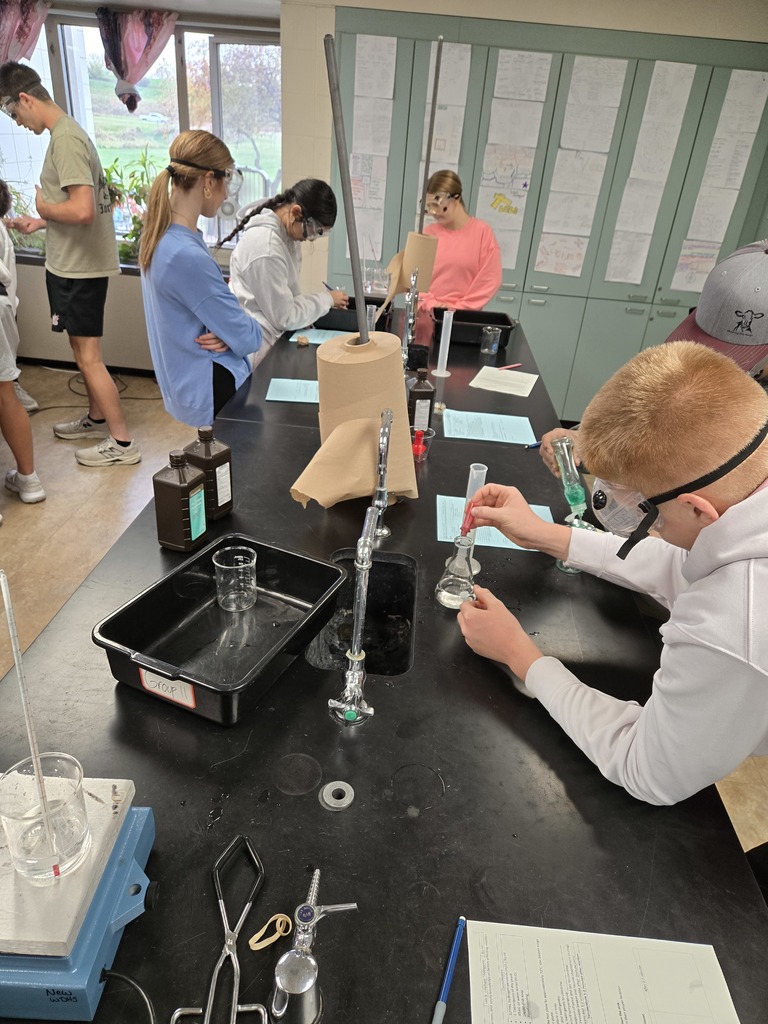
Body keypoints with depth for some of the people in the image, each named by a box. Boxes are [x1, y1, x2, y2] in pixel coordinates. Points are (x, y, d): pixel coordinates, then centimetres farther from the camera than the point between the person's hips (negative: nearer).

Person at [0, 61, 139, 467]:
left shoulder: (65, 139, -18)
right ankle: (97, 418, 33)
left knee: (87, 356, -5)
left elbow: (82, 210, -28)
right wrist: (40, 222, 14)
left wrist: (45, 209, -10)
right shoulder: (68, 131, 14)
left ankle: (122, 442, 3)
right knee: (82, 349, 19)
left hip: (80, 267, -10)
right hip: (76, 263, 10)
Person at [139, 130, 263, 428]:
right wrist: (247, 331, 1)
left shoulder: (161, 233, 3)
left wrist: (227, 332, -8)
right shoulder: (187, 256, -27)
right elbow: (246, 337, -21)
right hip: (212, 390, -9)